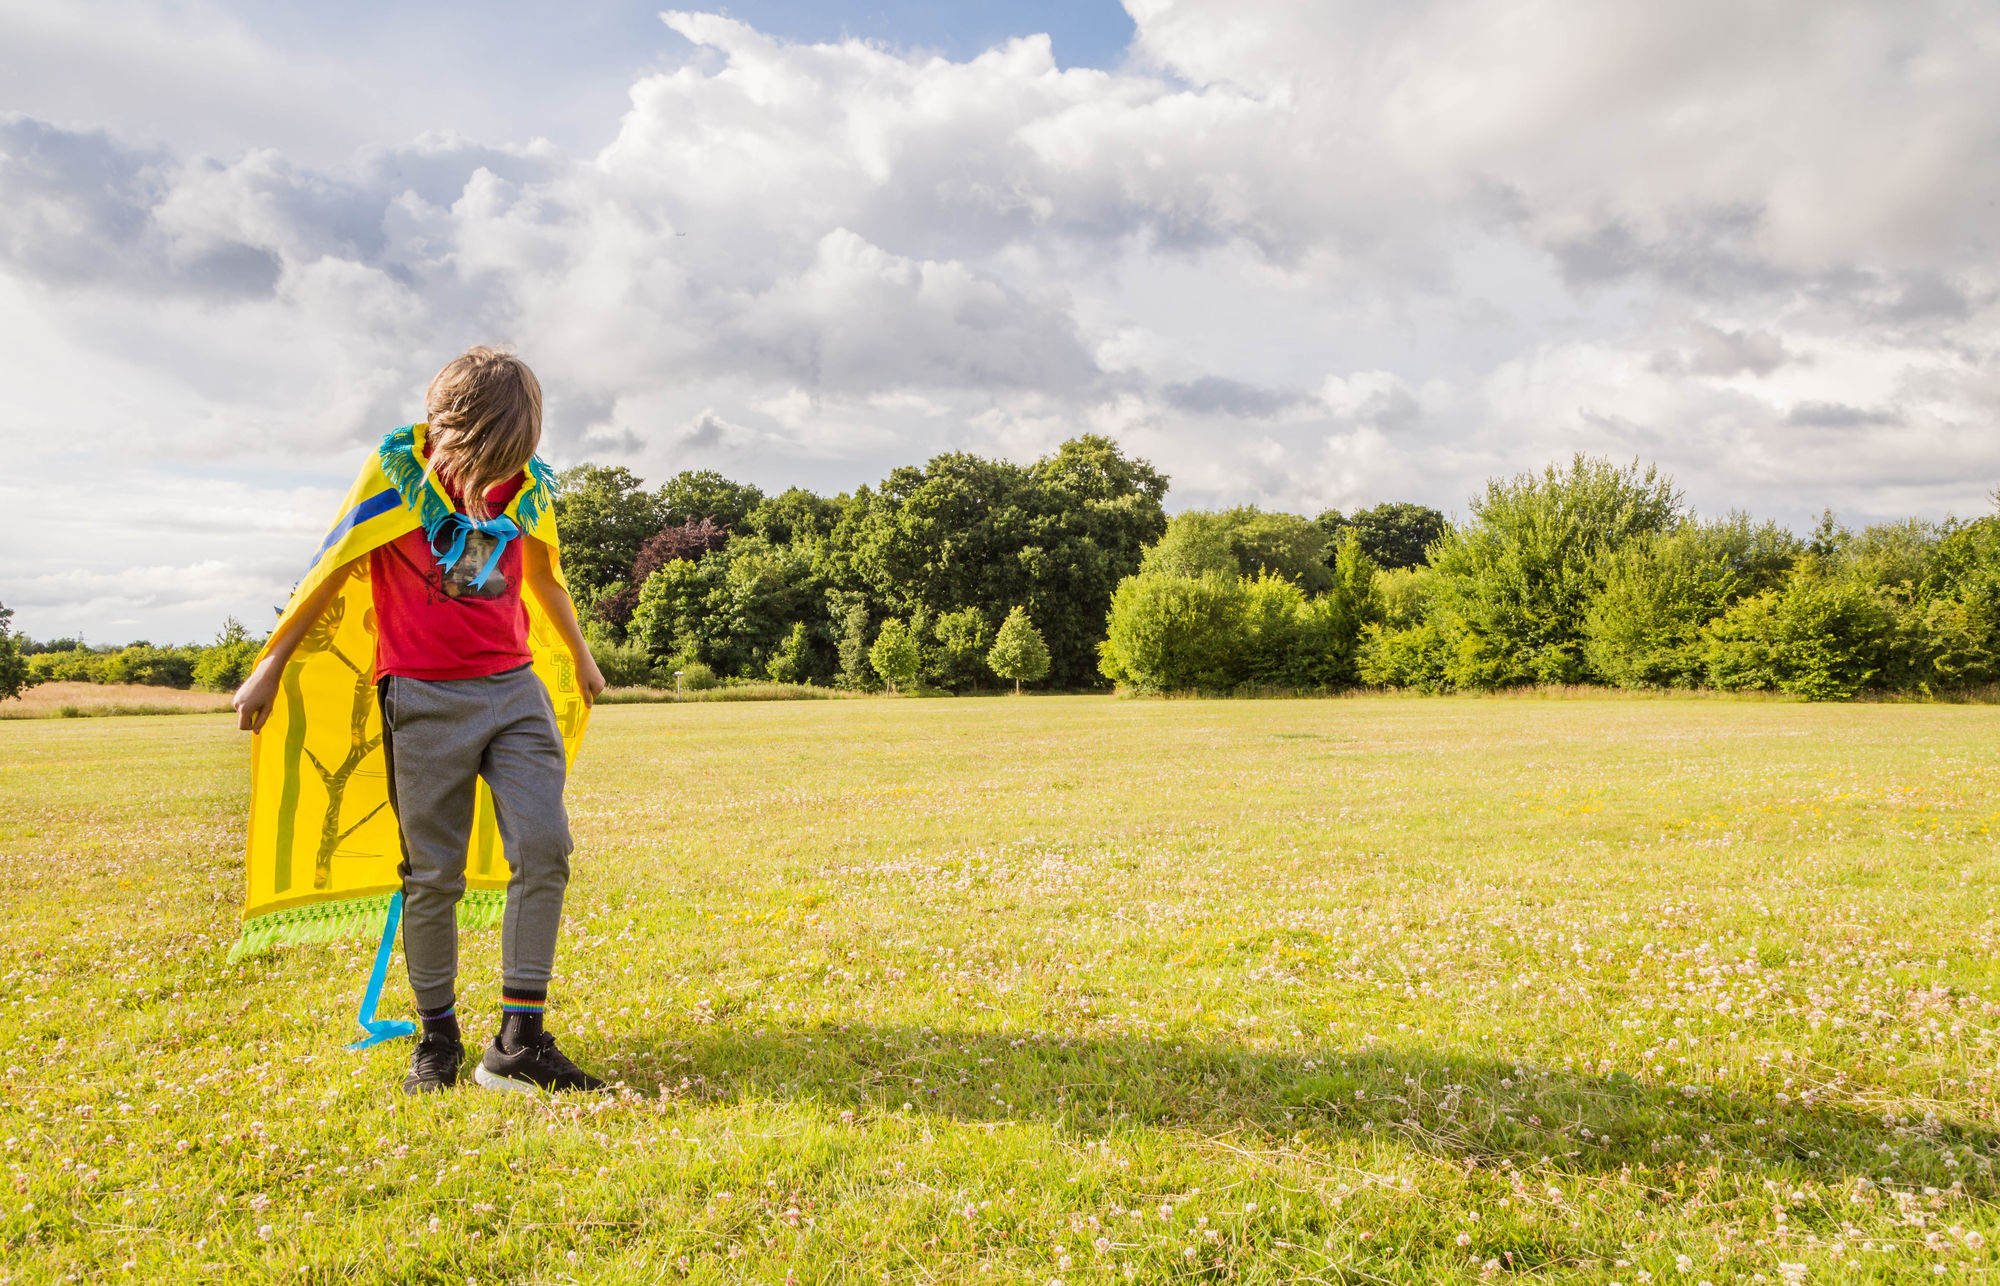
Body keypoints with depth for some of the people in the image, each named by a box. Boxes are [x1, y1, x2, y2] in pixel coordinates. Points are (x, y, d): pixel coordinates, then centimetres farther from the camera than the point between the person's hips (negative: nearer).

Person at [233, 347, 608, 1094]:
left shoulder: (526, 484, 5)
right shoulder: (397, 472, -5)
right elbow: (333, 574, 5)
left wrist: (581, 657, 35)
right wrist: (271, 666, 10)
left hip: (514, 689, 3)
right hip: (424, 697, -3)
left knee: (544, 848, -11)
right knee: (433, 876, 1)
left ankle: (519, 1043, -4)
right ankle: (437, 1036, 21)